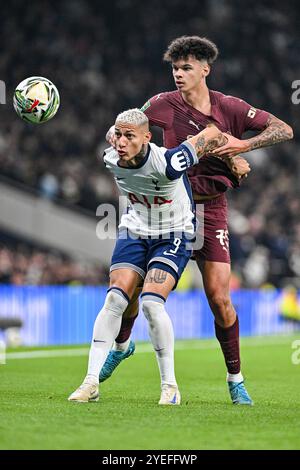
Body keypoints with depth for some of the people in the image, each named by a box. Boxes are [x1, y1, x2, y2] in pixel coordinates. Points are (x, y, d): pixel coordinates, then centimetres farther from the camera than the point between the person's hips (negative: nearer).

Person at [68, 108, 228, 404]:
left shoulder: (167, 164, -32)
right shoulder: (111, 160, -14)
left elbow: (212, 134, -20)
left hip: (174, 235, -5)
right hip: (134, 231, 5)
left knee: (151, 302, -21)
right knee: (114, 300, -11)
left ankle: (170, 385, -8)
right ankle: (91, 382, -9)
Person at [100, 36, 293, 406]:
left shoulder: (229, 107, -3)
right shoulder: (164, 104, -3)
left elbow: (284, 130, -2)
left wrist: (244, 145, -17)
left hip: (210, 210, -1)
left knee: (219, 296, -8)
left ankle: (235, 379, 8)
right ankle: (122, 343, 32)